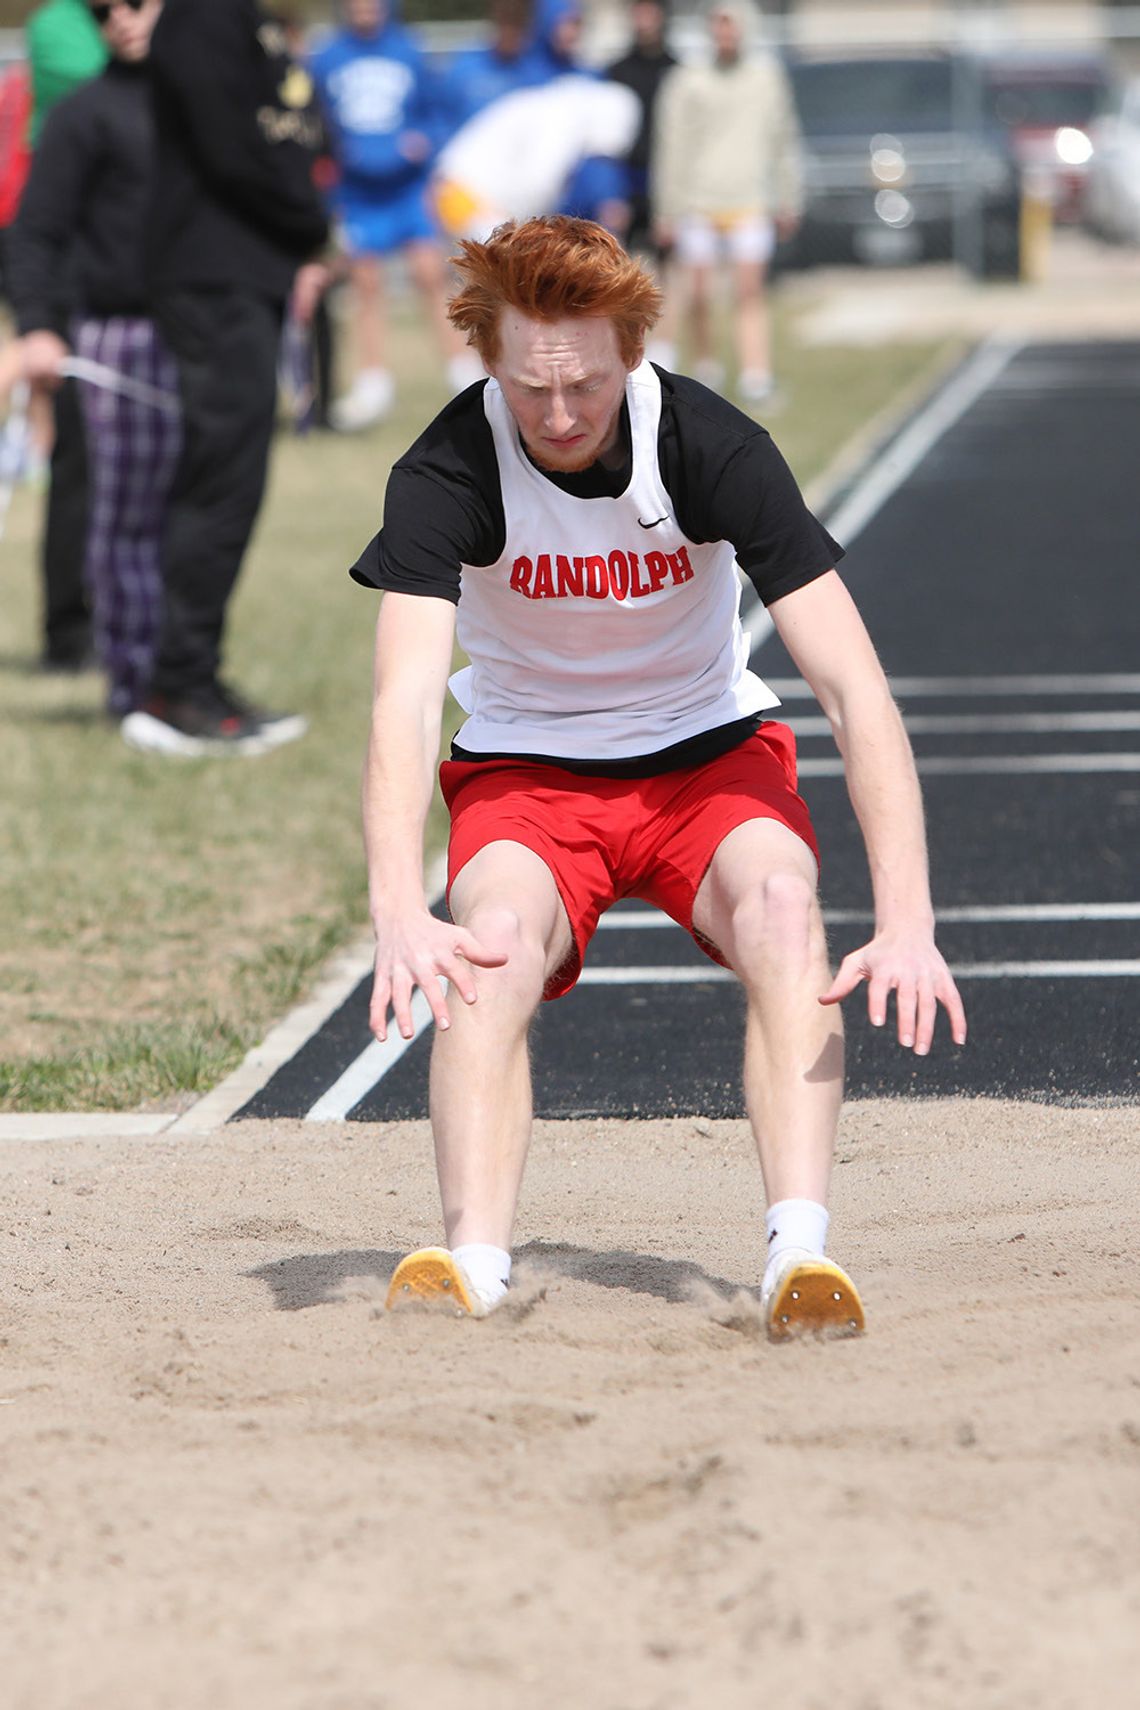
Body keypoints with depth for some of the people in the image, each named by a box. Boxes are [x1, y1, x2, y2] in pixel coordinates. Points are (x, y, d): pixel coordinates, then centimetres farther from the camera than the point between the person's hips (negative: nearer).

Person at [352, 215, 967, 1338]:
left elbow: (856, 691, -25)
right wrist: (398, 916, -52)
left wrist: (907, 921, -37)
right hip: (525, 771, 0)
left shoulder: (712, 447, -22)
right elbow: (404, 704, -34)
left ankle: (799, 1254, -39)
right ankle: (473, 1261, -41)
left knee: (781, 907, -31)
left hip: (709, 752, 0)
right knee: (493, 942, -32)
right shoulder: (447, 473, -22)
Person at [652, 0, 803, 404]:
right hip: (697, 202, 0)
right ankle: (704, 365, 18)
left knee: (750, 291, -12)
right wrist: (666, 211, 3)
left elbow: (784, 142, 17)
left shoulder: (767, 76, 8)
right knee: (697, 294, -2)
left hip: (749, 203, 0)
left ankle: (755, 375, -18)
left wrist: (788, 202, 17)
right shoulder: (687, 83, 3)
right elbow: (671, 149, 6)